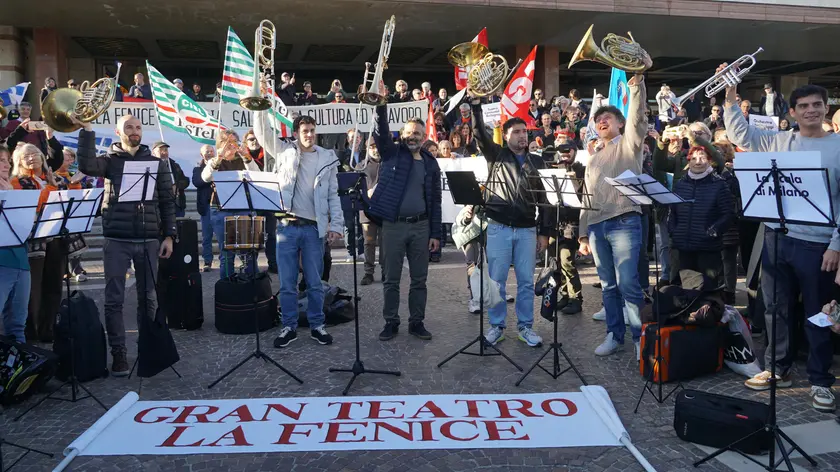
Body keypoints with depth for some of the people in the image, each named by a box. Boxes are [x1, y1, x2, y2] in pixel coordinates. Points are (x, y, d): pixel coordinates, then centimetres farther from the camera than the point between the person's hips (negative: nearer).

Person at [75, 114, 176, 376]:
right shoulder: (109, 159, 6)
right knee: (114, 299, 0)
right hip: (117, 239, -1)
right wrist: (87, 131, -21)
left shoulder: (155, 161, 9)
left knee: (148, 298, 7)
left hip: (149, 239, 1)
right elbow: (87, 165, -17)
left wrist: (169, 235, 1)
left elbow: (167, 200, 8)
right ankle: (119, 353, 9)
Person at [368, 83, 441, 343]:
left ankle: (417, 322, 20)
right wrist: (381, 105, -30)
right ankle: (391, 322, 17)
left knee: (419, 278, 8)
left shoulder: (431, 163, 7)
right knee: (391, 279, 5)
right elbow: (380, 132, -15)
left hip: (421, 226, 2)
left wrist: (435, 233, 2)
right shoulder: (391, 153, 3)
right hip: (393, 225, -2)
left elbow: (435, 200, 7)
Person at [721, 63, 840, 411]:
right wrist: (731, 97, -4)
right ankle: (778, 369, 28)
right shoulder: (779, 141, 7)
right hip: (776, 237, 3)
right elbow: (739, 134, 7)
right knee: (776, 308, 13)